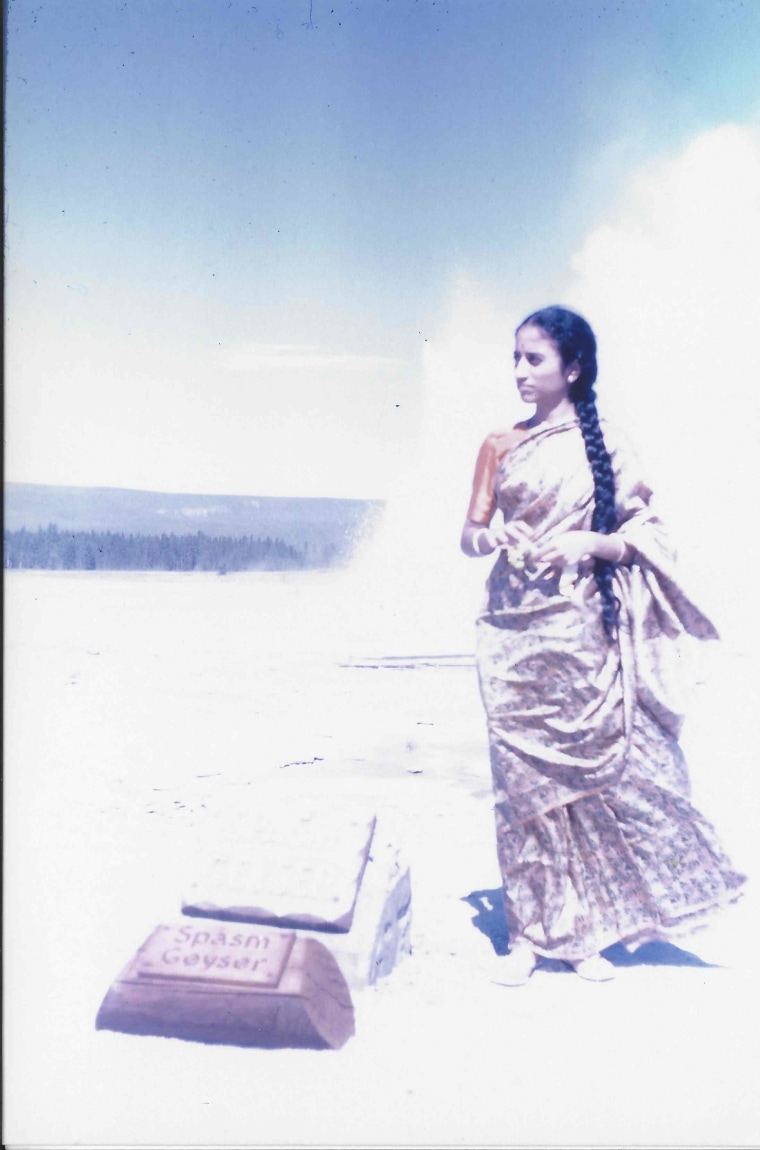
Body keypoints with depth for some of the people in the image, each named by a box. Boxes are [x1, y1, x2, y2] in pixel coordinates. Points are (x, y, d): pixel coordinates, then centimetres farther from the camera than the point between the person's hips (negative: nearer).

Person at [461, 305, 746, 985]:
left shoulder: (603, 444, 3)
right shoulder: (500, 446, 9)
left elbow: (642, 534, 2)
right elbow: (470, 535, 9)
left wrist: (592, 544, -16)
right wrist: (491, 536, -13)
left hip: (579, 630, -1)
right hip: (514, 630, 2)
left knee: (588, 770, 3)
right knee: (523, 776, 3)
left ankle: (584, 931, 19)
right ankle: (529, 933, 15)